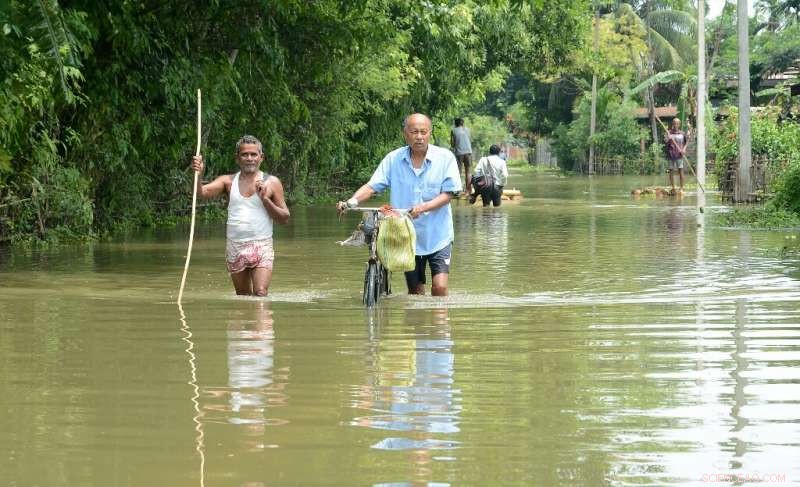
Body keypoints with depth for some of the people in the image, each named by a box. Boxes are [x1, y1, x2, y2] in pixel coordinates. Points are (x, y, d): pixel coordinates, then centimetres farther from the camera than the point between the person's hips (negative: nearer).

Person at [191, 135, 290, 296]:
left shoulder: (271, 182, 5)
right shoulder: (228, 181, 9)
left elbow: (284, 218, 4)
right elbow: (203, 192, -6)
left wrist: (265, 199, -10)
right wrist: (197, 175, -26)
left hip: (261, 247, -3)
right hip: (235, 248, 3)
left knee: (261, 294, -19)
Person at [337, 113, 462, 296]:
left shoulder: (445, 158, -6)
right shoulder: (393, 159, -1)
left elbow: (448, 194, -9)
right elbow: (372, 186, -5)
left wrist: (422, 208, -25)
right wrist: (352, 202, -24)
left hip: (437, 235, -2)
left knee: (440, 287, -14)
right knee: (415, 292, 10)